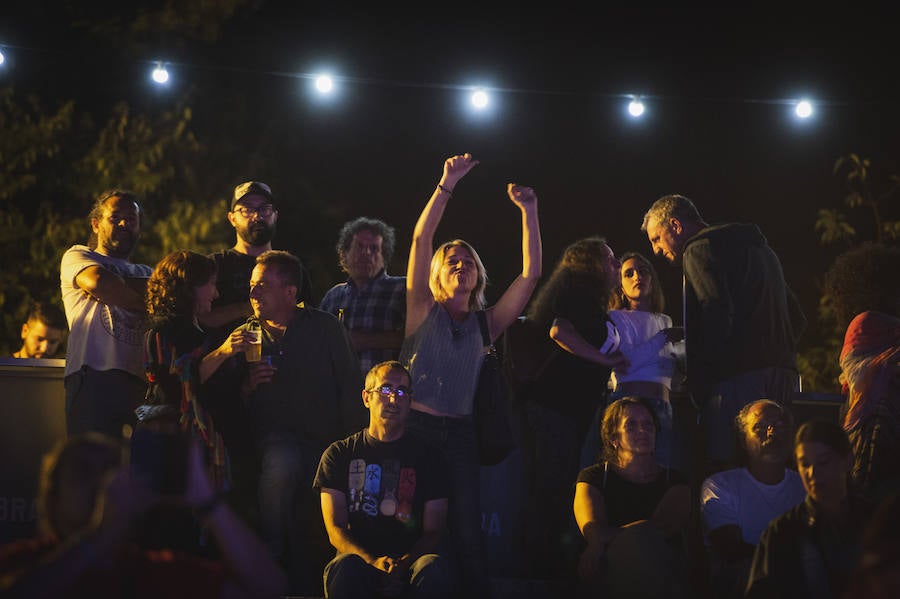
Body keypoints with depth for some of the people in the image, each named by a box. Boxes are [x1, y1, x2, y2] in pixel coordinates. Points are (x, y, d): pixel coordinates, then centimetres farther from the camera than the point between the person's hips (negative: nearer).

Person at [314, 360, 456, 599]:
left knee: (436, 569, -34)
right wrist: (374, 561, -17)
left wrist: (405, 562, -15)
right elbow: (335, 529, 5)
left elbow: (434, 531, 9)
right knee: (346, 566, -37)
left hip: (411, 560, 1)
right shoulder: (339, 454, 14)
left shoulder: (428, 458, 15)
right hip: (359, 557, -1)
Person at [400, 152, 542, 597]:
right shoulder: (423, 311, 5)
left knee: (468, 530, -6)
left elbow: (531, 272, 7)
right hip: (415, 426, -2)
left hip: (459, 432, 3)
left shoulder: (485, 323, 12)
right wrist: (446, 186, -11)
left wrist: (528, 210, 3)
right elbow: (420, 240, -5)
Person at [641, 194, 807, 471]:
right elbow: (797, 318, 27)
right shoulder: (759, 248, 28)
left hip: (737, 375, -9)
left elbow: (717, 314, -16)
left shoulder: (699, 250, -1)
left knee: (725, 465, -12)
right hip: (783, 374, 9)